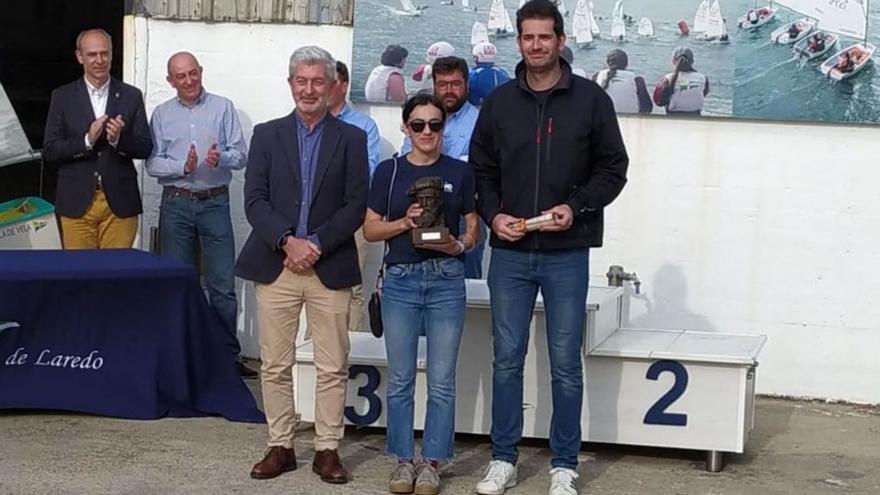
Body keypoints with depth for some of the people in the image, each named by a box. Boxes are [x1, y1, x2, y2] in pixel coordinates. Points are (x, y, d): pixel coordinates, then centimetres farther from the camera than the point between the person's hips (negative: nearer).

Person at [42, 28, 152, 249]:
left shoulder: (131, 96, 7)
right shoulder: (62, 96, 5)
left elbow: (145, 148, 5)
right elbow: (49, 151, 0)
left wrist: (119, 139, -15)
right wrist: (87, 140, -15)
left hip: (119, 203, 0)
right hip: (77, 203, 0)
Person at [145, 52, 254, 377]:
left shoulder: (223, 108, 5)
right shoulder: (162, 115, 8)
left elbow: (241, 154, 1)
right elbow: (152, 163, 1)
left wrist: (221, 158, -20)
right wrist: (183, 167, -16)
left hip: (215, 203, -1)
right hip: (176, 205, 1)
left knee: (223, 284, -2)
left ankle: (227, 354, 5)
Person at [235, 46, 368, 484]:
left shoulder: (352, 139, 6)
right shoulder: (267, 135, 9)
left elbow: (356, 206, -1)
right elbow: (255, 200, 1)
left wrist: (316, 244, -12)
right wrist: (287, 241, -14)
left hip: (330, 268, -1)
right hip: (275, 265, 1)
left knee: (332, 367, 1)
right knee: (275, 366, 5)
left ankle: (327, 449, 11)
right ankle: (280, 446, 15)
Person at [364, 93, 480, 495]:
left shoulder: (459, 172, 3)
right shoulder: (389, 171, 4)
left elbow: (474, 229, 8)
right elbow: (370, 229, 4)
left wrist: (458, 245, -13)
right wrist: (404, 222, -13)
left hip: (446, 281, 0)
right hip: (400, 280, 0)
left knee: (441, 381, 2)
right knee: (400, 379, 6)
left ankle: (431, 462, 12)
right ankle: (403, 460, 16)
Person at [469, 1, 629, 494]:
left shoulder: (591, 99, 0)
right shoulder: (499, 103, 7)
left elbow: (614, 167, 2)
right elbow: (481, 171, 12)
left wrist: (576, 208, -12)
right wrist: (493, 214, -5)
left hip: (567, 254, -2)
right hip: (510, 253, 2)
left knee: (566, 364, 3)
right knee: (507, 359, 6)